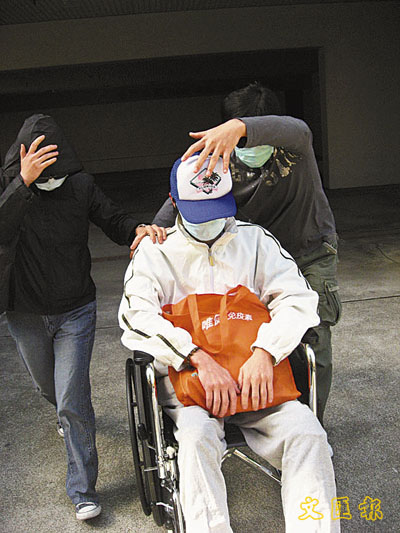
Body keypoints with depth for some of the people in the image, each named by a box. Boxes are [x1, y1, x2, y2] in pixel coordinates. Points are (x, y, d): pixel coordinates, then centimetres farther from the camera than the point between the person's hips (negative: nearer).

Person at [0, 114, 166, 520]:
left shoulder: (80, 184, -10)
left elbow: (113, 221, -2)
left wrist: (138, 229, -25)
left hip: (75, 311, -2)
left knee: (73, 403, -4)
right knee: (47, 387, 26)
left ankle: (83, 491, 14)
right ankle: (66, 415, 63)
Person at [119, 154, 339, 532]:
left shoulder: (255, 240, 12)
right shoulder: (155, 252, 6)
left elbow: (297, 298, 2)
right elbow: (136, 316, -10)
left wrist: (264, 353, -17)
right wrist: (200, 358, -22)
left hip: (255, 372, 2)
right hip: (184, 374, -1)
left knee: (306, 431, -22)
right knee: (198, 435, -32)